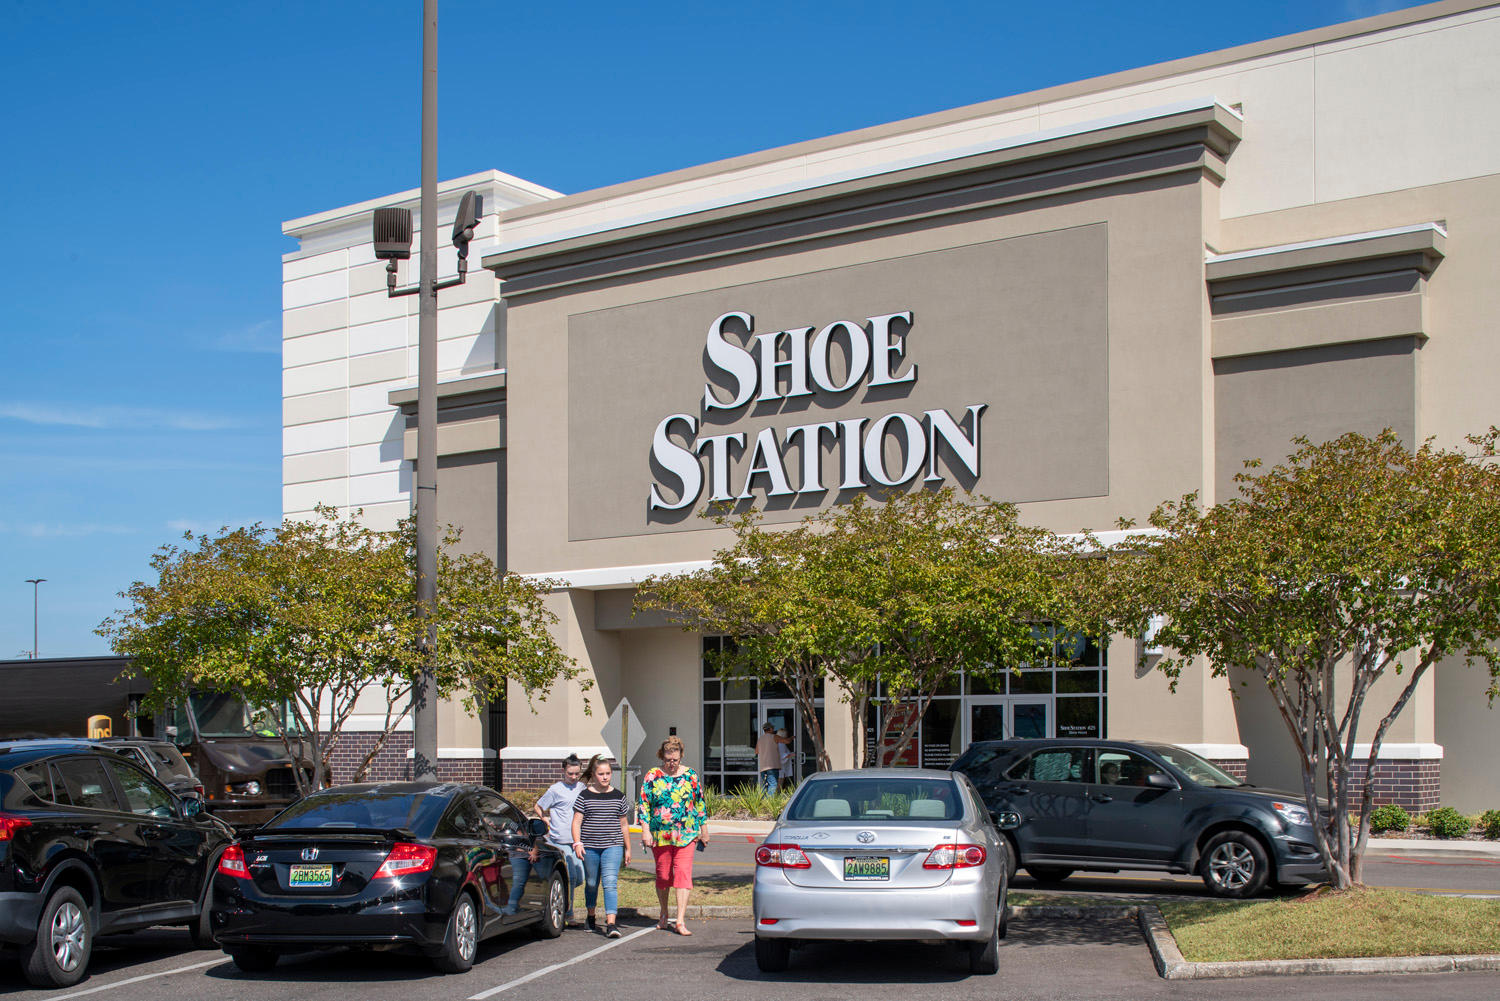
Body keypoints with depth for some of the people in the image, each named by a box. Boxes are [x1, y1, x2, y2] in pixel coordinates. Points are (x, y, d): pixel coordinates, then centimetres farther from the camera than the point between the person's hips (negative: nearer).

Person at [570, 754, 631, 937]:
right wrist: (577, 843, -13)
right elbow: (577, 821, 0)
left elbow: (624, 824, 15)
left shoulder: (618, 796, 9)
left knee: (610, 882, -13)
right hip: (589, 847, 0)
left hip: (612, 846, 0)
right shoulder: (585, 796, 3)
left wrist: (627, 849, 16)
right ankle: (591, 917, 34)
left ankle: (611, 924, -20)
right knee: (591, 883, 11)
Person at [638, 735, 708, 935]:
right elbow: (644, 805, 1)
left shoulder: (690, 775, 5)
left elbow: (700, 804, 12)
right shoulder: (652, 776, 2)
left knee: (683, 873, -10)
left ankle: (681, 921, -12)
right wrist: (645, 830, -8)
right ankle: (663, 914, 30)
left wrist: (703, 830, 12)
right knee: (663, 875, 9)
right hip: (660, 835, 0)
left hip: (686, 835, 0)